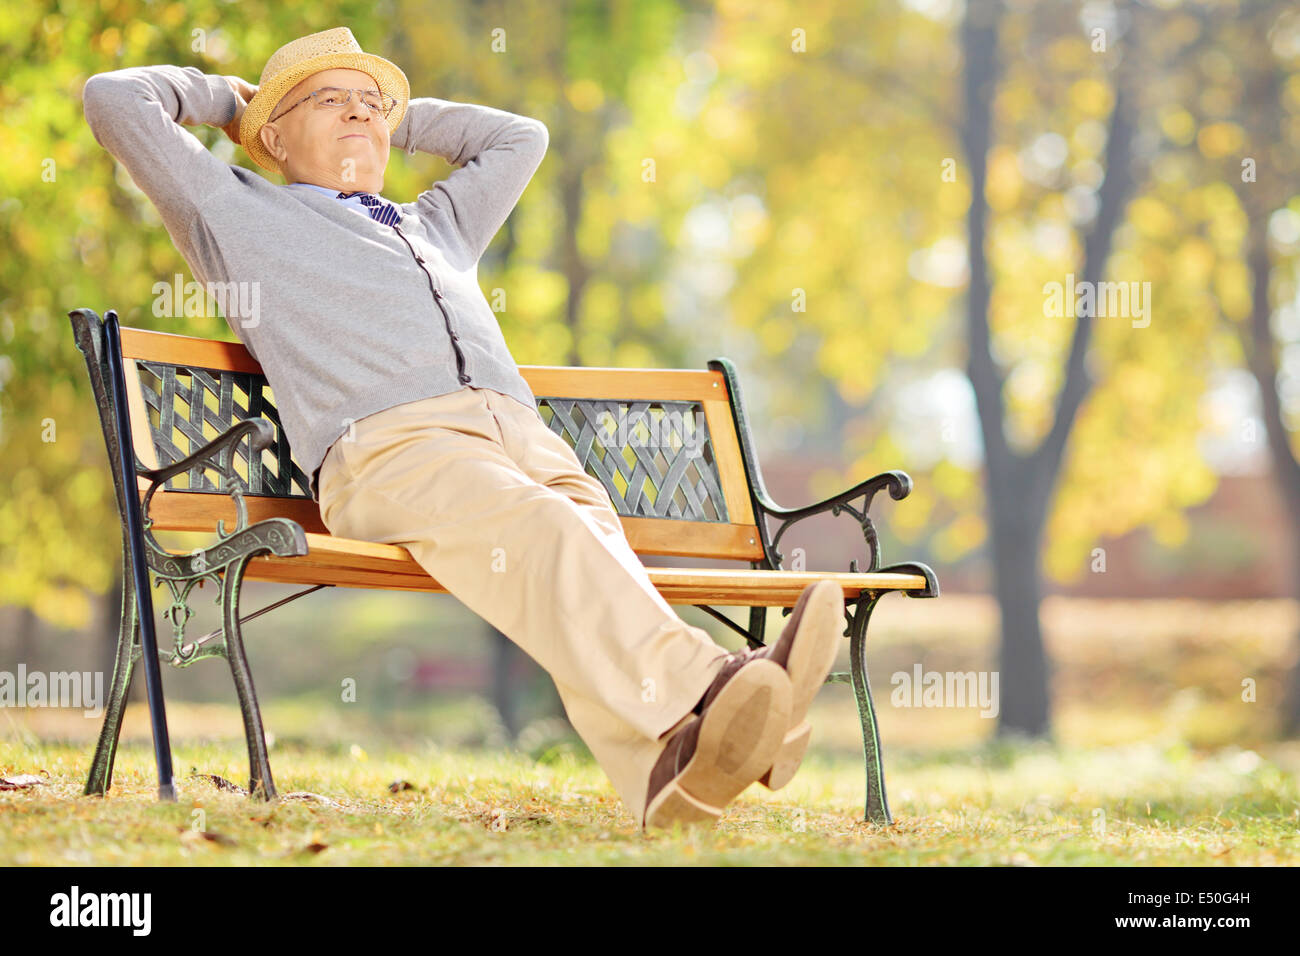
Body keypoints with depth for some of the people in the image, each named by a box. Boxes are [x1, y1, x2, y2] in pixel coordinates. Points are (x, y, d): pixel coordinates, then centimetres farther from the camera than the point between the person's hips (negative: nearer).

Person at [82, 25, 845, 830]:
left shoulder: (436, 225, 43)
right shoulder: (236, 212, 29)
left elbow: (520, 136, 58)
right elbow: (116, 99, 27)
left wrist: (399, 116, 53)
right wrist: (226, 97, 42)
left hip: (524, 434, 5)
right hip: (388, 442, -5)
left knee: (584, 542, -31)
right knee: (538, 529, -37)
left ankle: (668, 763, -60)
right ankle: (701, 692, -63)